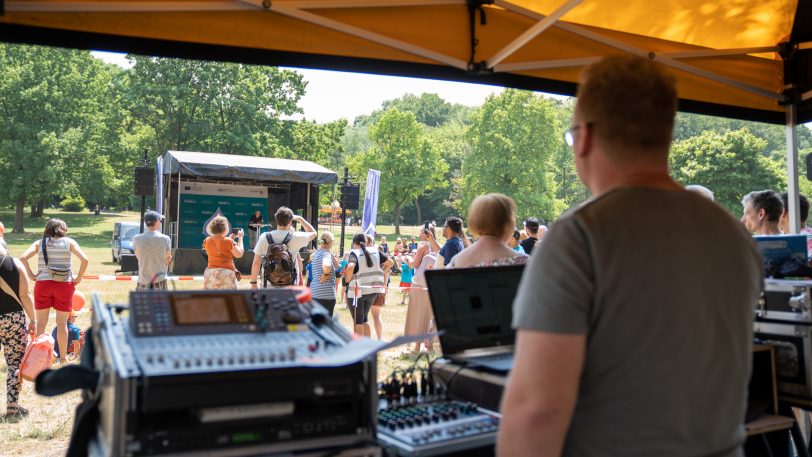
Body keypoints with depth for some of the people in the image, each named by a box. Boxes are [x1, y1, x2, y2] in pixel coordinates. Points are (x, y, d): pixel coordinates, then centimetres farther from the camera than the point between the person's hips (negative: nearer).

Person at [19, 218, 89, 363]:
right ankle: (63, 357, 15)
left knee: (41, 322, 11)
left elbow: (23, 257, -8)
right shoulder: (69, 242, 2)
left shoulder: (39, 243, 7)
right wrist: (78, 278, -2)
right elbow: (84, 259, -9)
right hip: (64, 285, -1)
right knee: (62, 323, 8)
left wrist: (31, 275, -1)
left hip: (42, 284, 1)